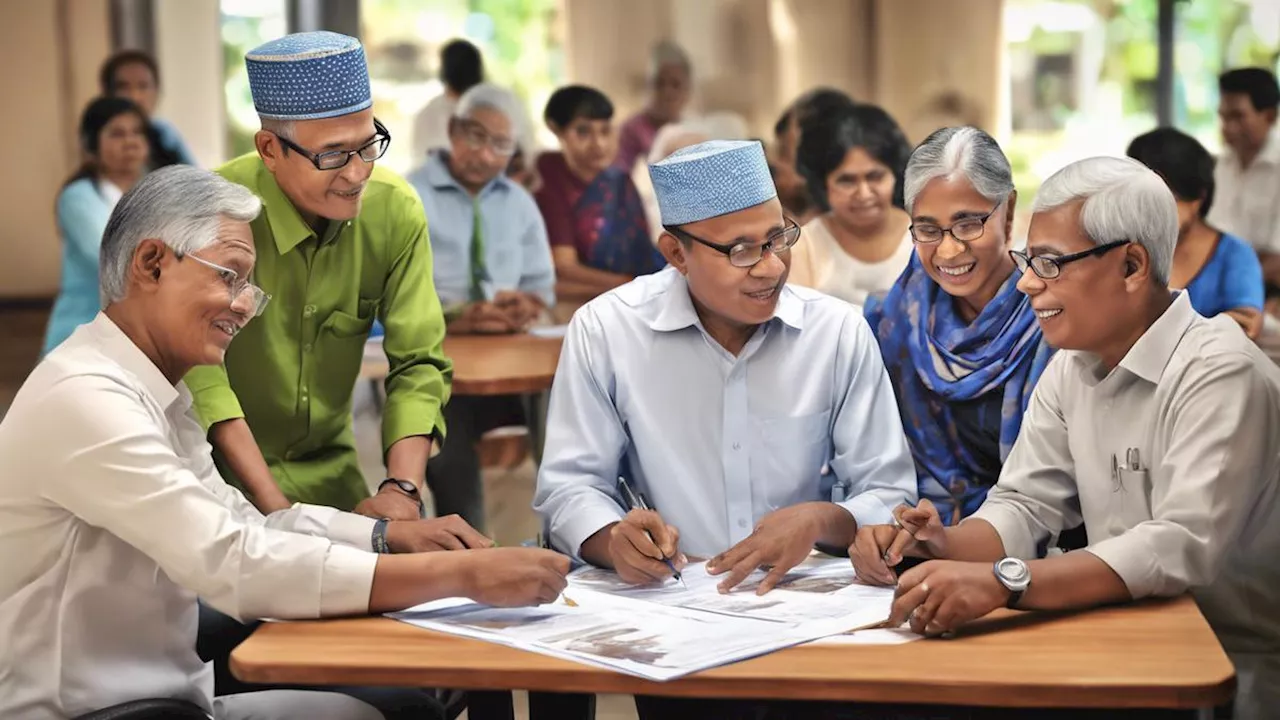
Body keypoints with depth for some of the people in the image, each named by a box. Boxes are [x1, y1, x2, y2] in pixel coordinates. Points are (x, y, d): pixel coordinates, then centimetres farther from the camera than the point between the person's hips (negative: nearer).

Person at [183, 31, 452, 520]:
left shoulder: (397, 212, -10)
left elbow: (419, 362, -8)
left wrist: (402, 489, -23)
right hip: (219, 466, -4)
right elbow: (197, 365, -24)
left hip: (328, 468, 4)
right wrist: (275, 508, -31)